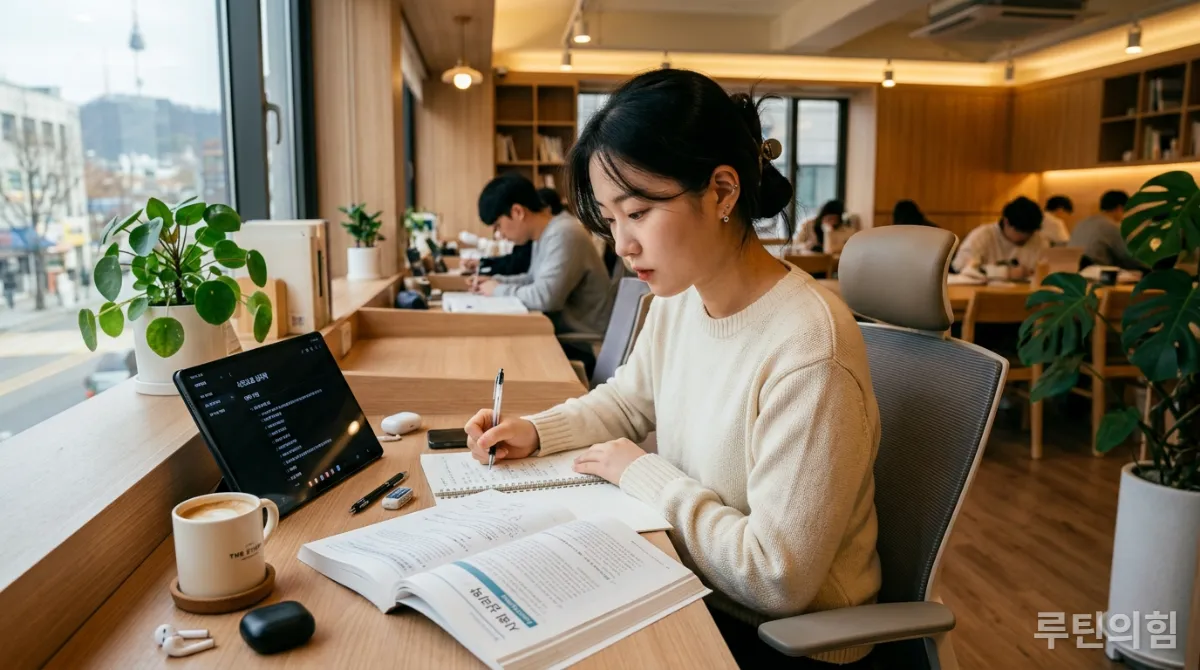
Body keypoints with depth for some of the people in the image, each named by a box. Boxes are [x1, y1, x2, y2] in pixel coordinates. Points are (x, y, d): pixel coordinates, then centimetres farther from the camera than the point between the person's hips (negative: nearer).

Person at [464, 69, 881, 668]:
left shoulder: (807, 349, -30)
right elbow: (626, 401, 14)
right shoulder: (678, 299, -5)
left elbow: (779, 579, -26)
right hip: (693, 589, 6)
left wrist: (643, 473, -19)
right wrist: (536, 431, -3)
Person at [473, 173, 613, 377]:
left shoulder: (563, 235, -22)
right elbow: (535, 279, 23)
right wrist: (496, 281, 7)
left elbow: (545, 297, -30)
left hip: (580, 344, -9)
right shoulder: (545, 234, 9)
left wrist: (499, 290, -14)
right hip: (562, 330, 9)